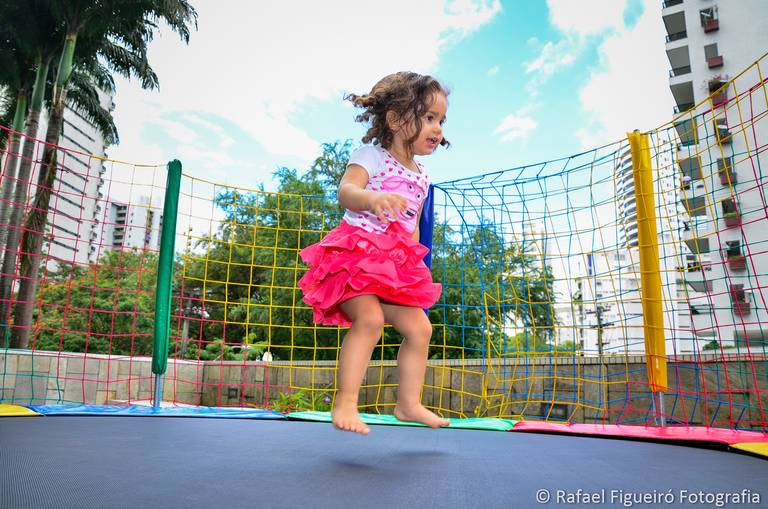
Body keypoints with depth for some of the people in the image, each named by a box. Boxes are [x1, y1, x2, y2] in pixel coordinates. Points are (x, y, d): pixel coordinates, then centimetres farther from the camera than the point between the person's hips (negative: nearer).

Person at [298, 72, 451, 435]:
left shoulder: (421, 176, 17)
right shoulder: (370, 156, -4)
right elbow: (346, 192, -23)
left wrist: (413, 265, 16)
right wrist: (372, 198, -44)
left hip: (396, 263, 7)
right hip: (356, 252, -7)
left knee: (419, 327, 4)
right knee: (369, 319, -27)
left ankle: (409, 403, 18)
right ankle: (345, 402, -19)